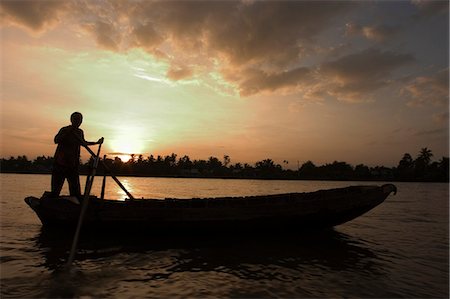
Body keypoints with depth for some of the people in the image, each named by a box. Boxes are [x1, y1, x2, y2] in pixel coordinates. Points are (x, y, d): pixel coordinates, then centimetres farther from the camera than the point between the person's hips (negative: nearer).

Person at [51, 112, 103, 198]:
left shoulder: (80, 132, 12)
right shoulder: (65, 130, -5)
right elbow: (56, 140, -23)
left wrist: (96, 143, 30)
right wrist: (67, 133, -34)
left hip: (73, 165, 5)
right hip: (60, 164, -4)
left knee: (76, 192, 3)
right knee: (55, 191, -1)